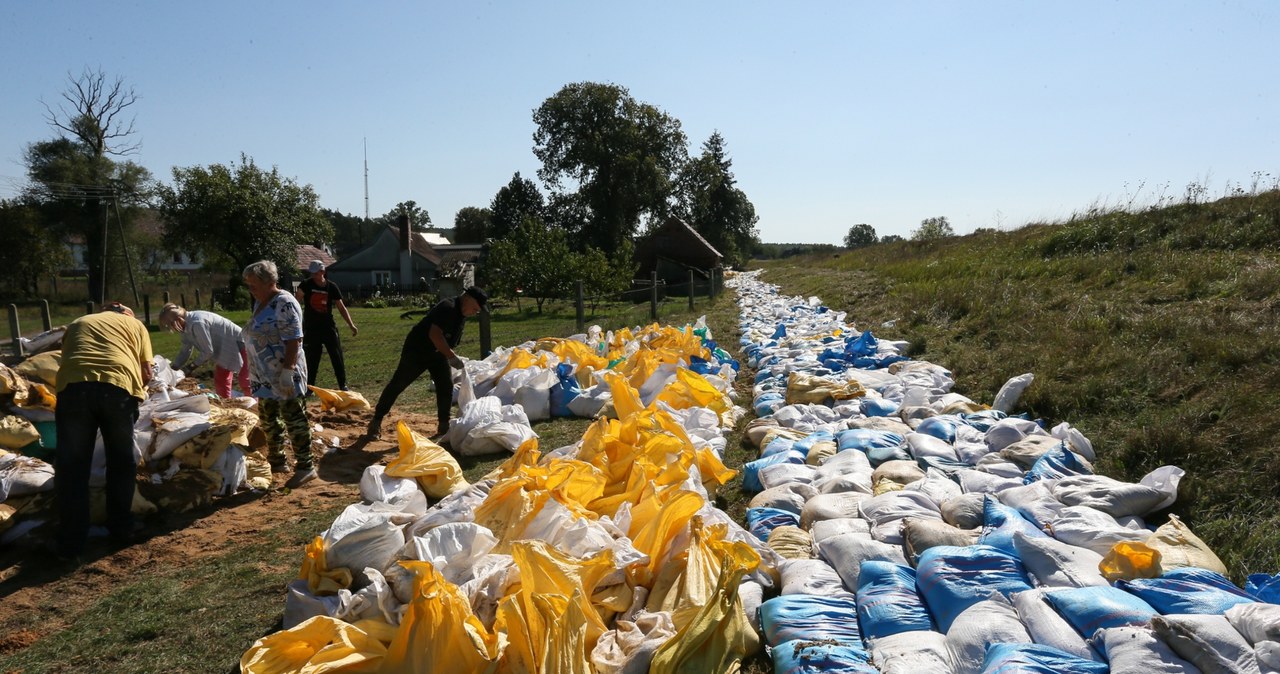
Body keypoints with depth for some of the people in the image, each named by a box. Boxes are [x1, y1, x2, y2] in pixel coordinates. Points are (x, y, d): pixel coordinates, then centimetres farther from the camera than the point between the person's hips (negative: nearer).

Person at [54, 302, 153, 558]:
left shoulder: (76, 324, 34)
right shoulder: (135, 324, 25)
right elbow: (147, 371, 16)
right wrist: (139, 390, 35)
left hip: (73, 386, 2)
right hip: (118, 386, -2)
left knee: (71, 466, 9)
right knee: (121, 462, 14)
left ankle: (70, 541, 12)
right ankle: (122, 530, 20)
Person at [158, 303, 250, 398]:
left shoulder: (197, 323, -29)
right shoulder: (187, 326, 1)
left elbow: (208, 351, -22)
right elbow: (185, 351, 10)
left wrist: (192, 366, -11)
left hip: (238, 344, -10)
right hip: (224, 348, 10)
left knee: (245, 383, -7)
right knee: (220, 383, 8)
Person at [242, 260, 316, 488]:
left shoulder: (285, 303, -17)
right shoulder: (260, 302, 13)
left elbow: (293, 340, -21)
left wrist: (287, 369, -25)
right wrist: (253, 371, 22)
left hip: (283, 375, -10)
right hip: (265, 375, 10)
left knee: (293, 418, -5)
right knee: (268, 418, 17)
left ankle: (305, 467, 0)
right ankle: (277, 461, 31)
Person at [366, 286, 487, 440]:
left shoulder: (461, 314, 3)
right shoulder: (448, 307, -27)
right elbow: (434, 334, -37)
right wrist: (452, 357, -35)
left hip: (439, 353, 8)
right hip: (417, 350, -8)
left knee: (446, 386, 0)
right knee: (397, 385, 0)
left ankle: (443, 425, 9)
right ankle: (376, 421, 10)